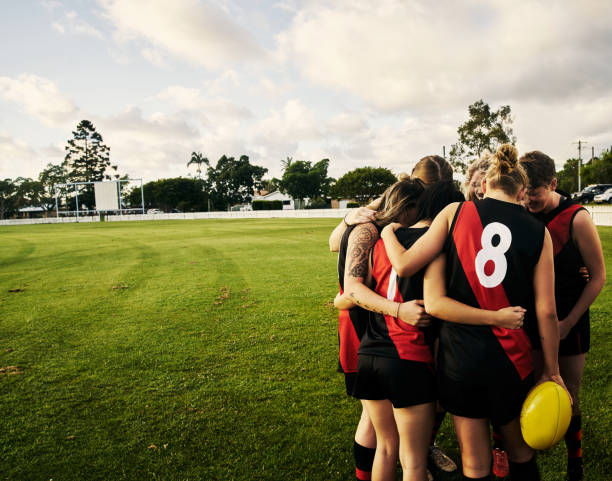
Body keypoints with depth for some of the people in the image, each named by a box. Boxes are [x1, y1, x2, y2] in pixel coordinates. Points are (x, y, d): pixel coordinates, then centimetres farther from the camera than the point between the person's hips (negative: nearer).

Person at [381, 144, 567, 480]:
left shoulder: (455, 212, -6)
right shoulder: (538, 231, -2)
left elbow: (404, 265, -11)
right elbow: (546, 312, -3)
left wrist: (387, 232, 9)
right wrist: (551, 371, 9)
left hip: (459, 354, -1)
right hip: (511, 357, 1)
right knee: (520, 451, 26)